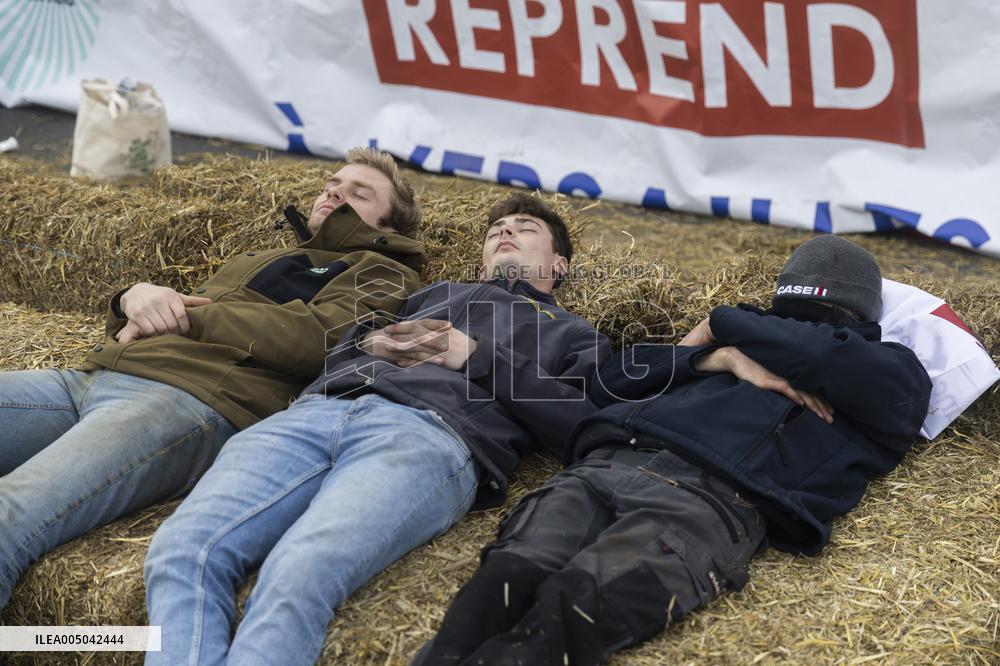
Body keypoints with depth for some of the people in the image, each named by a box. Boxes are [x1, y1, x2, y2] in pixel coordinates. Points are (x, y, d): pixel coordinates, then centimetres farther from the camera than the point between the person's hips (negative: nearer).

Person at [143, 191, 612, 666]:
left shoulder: (575, 335, 29)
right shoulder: (436, 294, 41)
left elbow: (586, 429, 8)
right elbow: (333, 353, 36)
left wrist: (480, 357, 3)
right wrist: (370, 342, 13)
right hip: (317, 410, 5)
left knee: (295, 575, -37)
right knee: (182, 549, -27)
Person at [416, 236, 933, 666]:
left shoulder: (894, 374, 28)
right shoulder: (759, 344, 38)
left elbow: (822, 356, 4)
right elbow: (610, 381, 27)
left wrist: (726, 325, 21)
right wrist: (724, 357, 14)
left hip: (715, 497, -4)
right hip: (609, 460, 4)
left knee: (580, 605, -35)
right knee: (510, 576, -29)